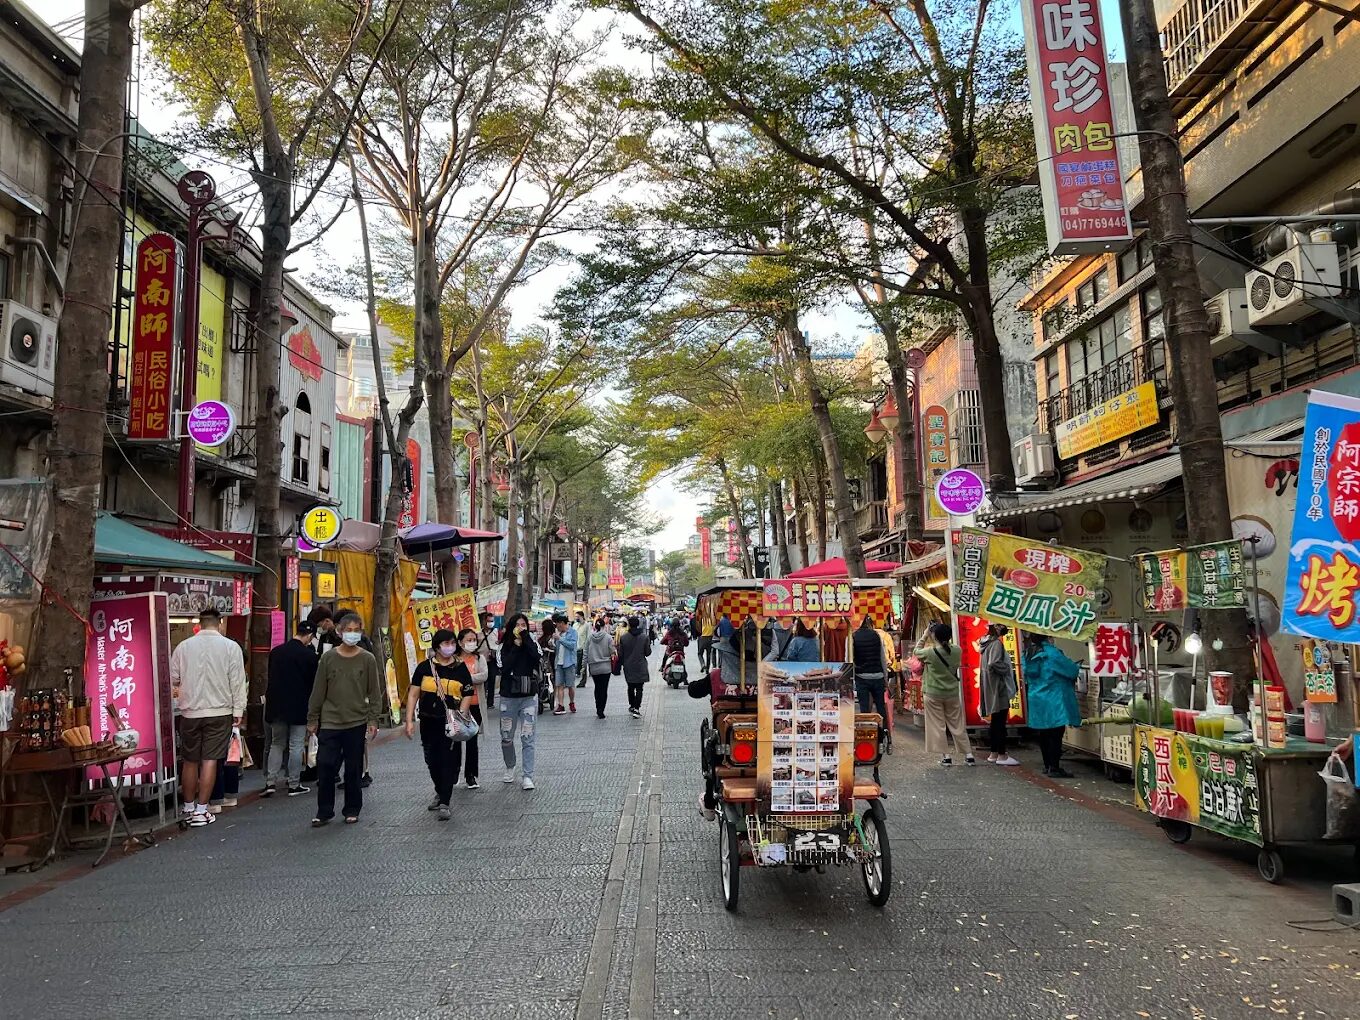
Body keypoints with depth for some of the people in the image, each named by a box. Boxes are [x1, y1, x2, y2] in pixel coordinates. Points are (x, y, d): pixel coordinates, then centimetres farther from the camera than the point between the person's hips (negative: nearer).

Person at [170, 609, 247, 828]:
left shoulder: (183, 646, 0)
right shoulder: (230, 647, -6)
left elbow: (173, 680, 6)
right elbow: (237, 682, -6)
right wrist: (238, 711, 1)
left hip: (190, 712, 2)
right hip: (219, 712, -2)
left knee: (190, 761, 13)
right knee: (210, 761, 2)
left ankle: (189, 808, 24)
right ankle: (201, 811, 3)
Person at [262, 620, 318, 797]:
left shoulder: (276, 652, 4)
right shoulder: (309, 655, -10)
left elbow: (271, 679, 11)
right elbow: (313, 683, -4)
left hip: (277, 706, 4)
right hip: (299, 707, -4)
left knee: (276, 744, 14)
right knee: (296, 746, 3)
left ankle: (270, 782, 7)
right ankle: (294, 785, 7)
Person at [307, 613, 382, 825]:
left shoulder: (367, 659, 0)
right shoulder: (328, 657, 1)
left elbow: (374, 692, 2)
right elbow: (318, 691, 5)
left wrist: (373, 720, -3)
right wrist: (312, 720, 5)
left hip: (357, 723, 0)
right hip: (329, 722, 1)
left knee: (354, 769, 7)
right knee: (325, 767, -2)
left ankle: (352, 810, 20)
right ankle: (324, 811, 12)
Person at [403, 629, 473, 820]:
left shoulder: (460, 668, 0)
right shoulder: (425, 667, 1)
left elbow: (467, 696, -1)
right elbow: (413, 694, 2)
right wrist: (409, 720, -4)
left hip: (450, 723, -2)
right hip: (428, 722, 2)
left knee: (449, 761, -4)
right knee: (432, 761, 14)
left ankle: (444, 803, 2)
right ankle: (440, 793, 37)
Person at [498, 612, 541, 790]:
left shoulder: (532, 644, 2)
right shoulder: (505, 647, 2)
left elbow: (537, 657, -20)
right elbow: (504, 668, -14)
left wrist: (526, 637, -15)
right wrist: (516, 646, -12)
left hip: (529, 697, -1)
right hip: (508, 697, 1)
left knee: (527, 738, -4)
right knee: (506, 737, 11)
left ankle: (527, 776, 0)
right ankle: (510, 768, 33)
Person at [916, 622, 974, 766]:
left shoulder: (930, 652, -18)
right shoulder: (957, 650, -9)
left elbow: (917, 651, 1)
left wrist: (925, 636, 7)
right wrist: (945, 638, 8)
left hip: (933, 694, -4)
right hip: (952, 693, 4)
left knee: (937, 726, 7)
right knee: (957, 725, 13)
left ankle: (945, 756, 7)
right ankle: (969, 754, 15)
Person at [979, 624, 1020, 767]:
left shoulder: (988, 643, 12)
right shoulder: (996, 643, -16)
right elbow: (994, 663, -28)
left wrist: (1008, 669, 15)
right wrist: (1008, 668, -13)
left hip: (991, 689, 10)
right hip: (998, 687, -10)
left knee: (996, 721, 15)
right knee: (1000, 722, -5)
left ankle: (994, 754, 20)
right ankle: (1002, 755, -2)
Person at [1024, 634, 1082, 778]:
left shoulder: (1028, 655, 7)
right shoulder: (1051, 653, -16)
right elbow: (1072, 670, -11)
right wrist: (1077, 668, 12)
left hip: (1035, 701, 8)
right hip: (1053, 702, -7)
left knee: (1043, 734, 13)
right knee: (1055, 734, -4)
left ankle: (1047, 765, 21)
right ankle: (1054, 768, -5)